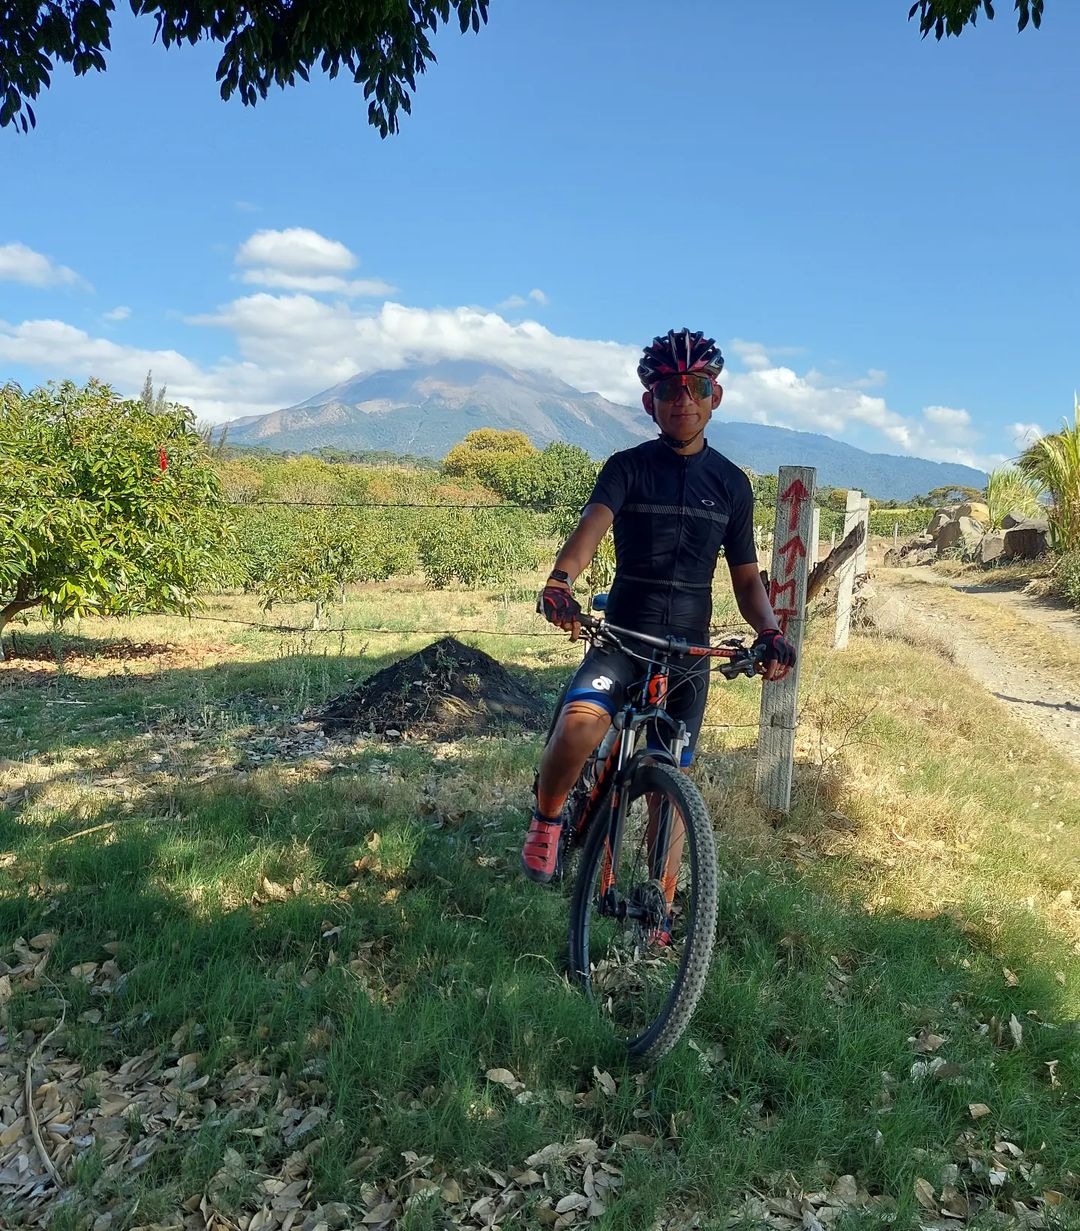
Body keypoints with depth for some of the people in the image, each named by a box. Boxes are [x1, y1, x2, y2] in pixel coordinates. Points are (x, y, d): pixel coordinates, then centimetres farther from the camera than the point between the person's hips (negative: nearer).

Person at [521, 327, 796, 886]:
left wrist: (770, 632, -9)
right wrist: (560, 581, -41)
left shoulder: (731, 483, 8)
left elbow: (745, 575, 10)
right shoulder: (628, 467, -1)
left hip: (689, 648, 3)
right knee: (579, 725, -29)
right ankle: (547, 817, 2)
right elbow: (592, 524, -20)